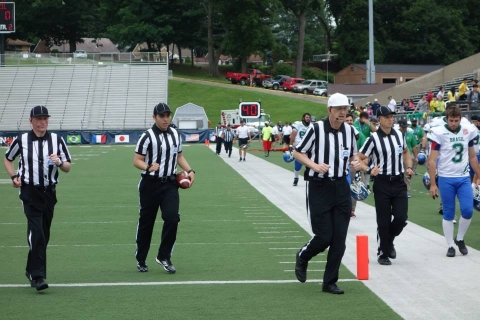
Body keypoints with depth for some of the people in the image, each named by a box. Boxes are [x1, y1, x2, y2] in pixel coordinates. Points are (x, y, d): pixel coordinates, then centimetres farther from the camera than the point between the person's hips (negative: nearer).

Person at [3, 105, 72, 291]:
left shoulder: (57, 140, 3)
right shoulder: (21, 141, -1)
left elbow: (68, 167, 6)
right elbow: (7, 159, 16)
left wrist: (59, 162, -16)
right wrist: (14, 176, 0)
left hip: (49, 192, 3)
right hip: (30, 192, -3)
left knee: (44, 235, 11)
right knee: (37, 233, -16)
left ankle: (32, 270, 29)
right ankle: (38, 276, -18)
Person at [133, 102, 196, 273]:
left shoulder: (176, 134, 9)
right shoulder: (147, 136, -9)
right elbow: (137, 161, -11)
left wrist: (189, 170, 7)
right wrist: (149, 167, -31)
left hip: (170, 184, 4)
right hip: (150, 184, -4)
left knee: (172, 218, -12)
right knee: (146, 222, 4)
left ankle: (164, 256, 3)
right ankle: (140, 259, 21)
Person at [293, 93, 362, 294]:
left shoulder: (349, 130, 5)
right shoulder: (316, 129, -11)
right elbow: (297, 152, -3)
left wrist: (355, 162, -3)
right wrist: (314, 165, -19)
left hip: (341, 187, 5)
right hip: (319, 187, -5)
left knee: (339, 238, 2)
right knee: (323, 237, -6)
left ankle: (330, 282, 13)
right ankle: (302, 257, 27)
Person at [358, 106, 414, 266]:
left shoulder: (399, 135, 5)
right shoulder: (373, 139, -10)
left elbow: (406, 152, 24)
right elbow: (359, 159, -9)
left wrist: (408, 167, 8)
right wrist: (370, 170, -25)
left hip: (399, 182, 4)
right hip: (382, 184, -4)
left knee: (401, 217, -3)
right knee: (383, 221, 1)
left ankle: (389, 241, 25)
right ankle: (383, 253, 16)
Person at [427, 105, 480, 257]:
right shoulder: (439, 133, -10)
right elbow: (432, 161, -8)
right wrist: (432, 184, -11)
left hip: (464, 178, 3)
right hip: (446, 179, -3)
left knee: (468, 210, -6)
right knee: (448, 214, 2)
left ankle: (460, 239, 17)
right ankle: (450, 246, 13)